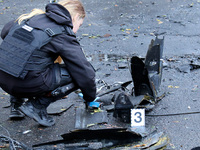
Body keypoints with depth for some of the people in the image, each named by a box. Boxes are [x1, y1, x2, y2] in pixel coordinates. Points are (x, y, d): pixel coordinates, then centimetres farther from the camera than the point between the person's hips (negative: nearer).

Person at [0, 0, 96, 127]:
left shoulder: (33, 17, 14)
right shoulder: (63, 35, -4)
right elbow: (85, 72, -2)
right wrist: (90, 98, 15)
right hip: (26, 86, -7)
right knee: (77, 73, 4)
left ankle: (16, 103, 26)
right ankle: (37, 106, 1)